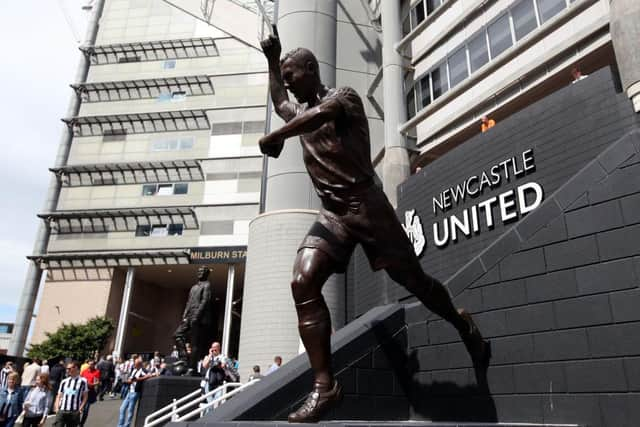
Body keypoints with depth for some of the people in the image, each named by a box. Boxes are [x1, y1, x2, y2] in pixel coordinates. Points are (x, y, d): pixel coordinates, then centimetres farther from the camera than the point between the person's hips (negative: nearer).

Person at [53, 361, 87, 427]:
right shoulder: (64, 381, 9)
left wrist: (80, 408, -6)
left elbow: (85, 396, 5)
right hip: (61, 411, 2)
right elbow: (59, 396, 14)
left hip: (74, 412, -2)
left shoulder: (82, 381, -1)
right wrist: (57, 408, 1)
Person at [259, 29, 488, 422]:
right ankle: (324, 386, -16)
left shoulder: (343, 96, -1)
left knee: (413, 280, 2)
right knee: (303, 283, -17)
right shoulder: (299, 114, 22)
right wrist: (272, 60, 37)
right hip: (331, 214, 6)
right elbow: (278, 102, 45)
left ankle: (464, 325, 32)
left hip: (365, 205, -6)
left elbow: (322, 113, -26)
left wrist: (274, 137, -17)